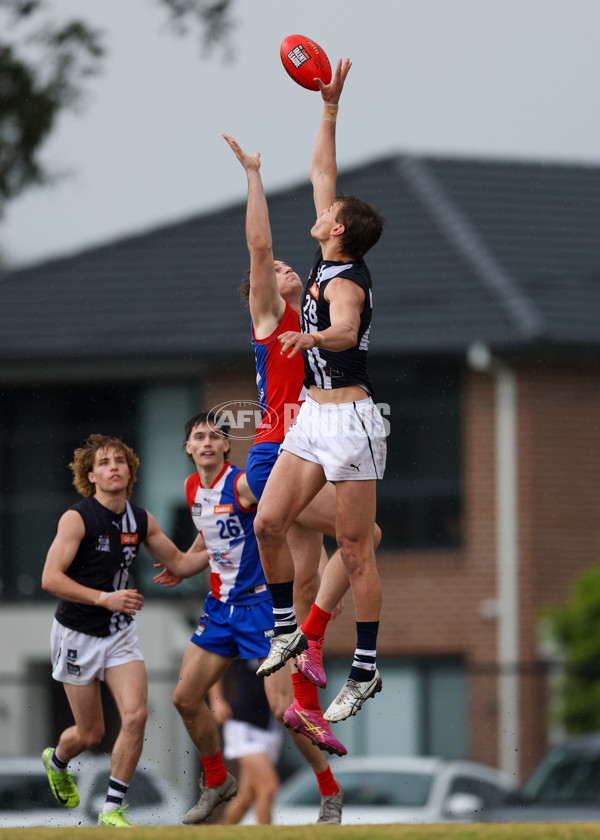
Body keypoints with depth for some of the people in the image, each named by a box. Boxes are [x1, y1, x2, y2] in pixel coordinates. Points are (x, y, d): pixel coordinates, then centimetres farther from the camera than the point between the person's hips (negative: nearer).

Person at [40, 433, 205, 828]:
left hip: (121, 632, 4)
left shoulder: (141, 521, 1)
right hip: (78, 633, -4)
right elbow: (51, 578, -21)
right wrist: (105, 598, -28)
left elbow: (179, 561, 14)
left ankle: (112, 810, -3)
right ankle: (56, 761, 42)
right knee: (91, 733, 4)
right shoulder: (77, 518, -16)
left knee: (135, 714, -15)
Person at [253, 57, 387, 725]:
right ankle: (287, 629, 19)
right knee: (268, 524, 4)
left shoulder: (345, 282, -17)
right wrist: (329, 108, 13)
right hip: (314, 416, 9)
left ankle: (366, 670, -1)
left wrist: (312, 337, -60)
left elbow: (345, 330, -40)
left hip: (349, 419, -9)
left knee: (355, 549, -5)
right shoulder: (331, 259, 7)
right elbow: (322, 173, 16)